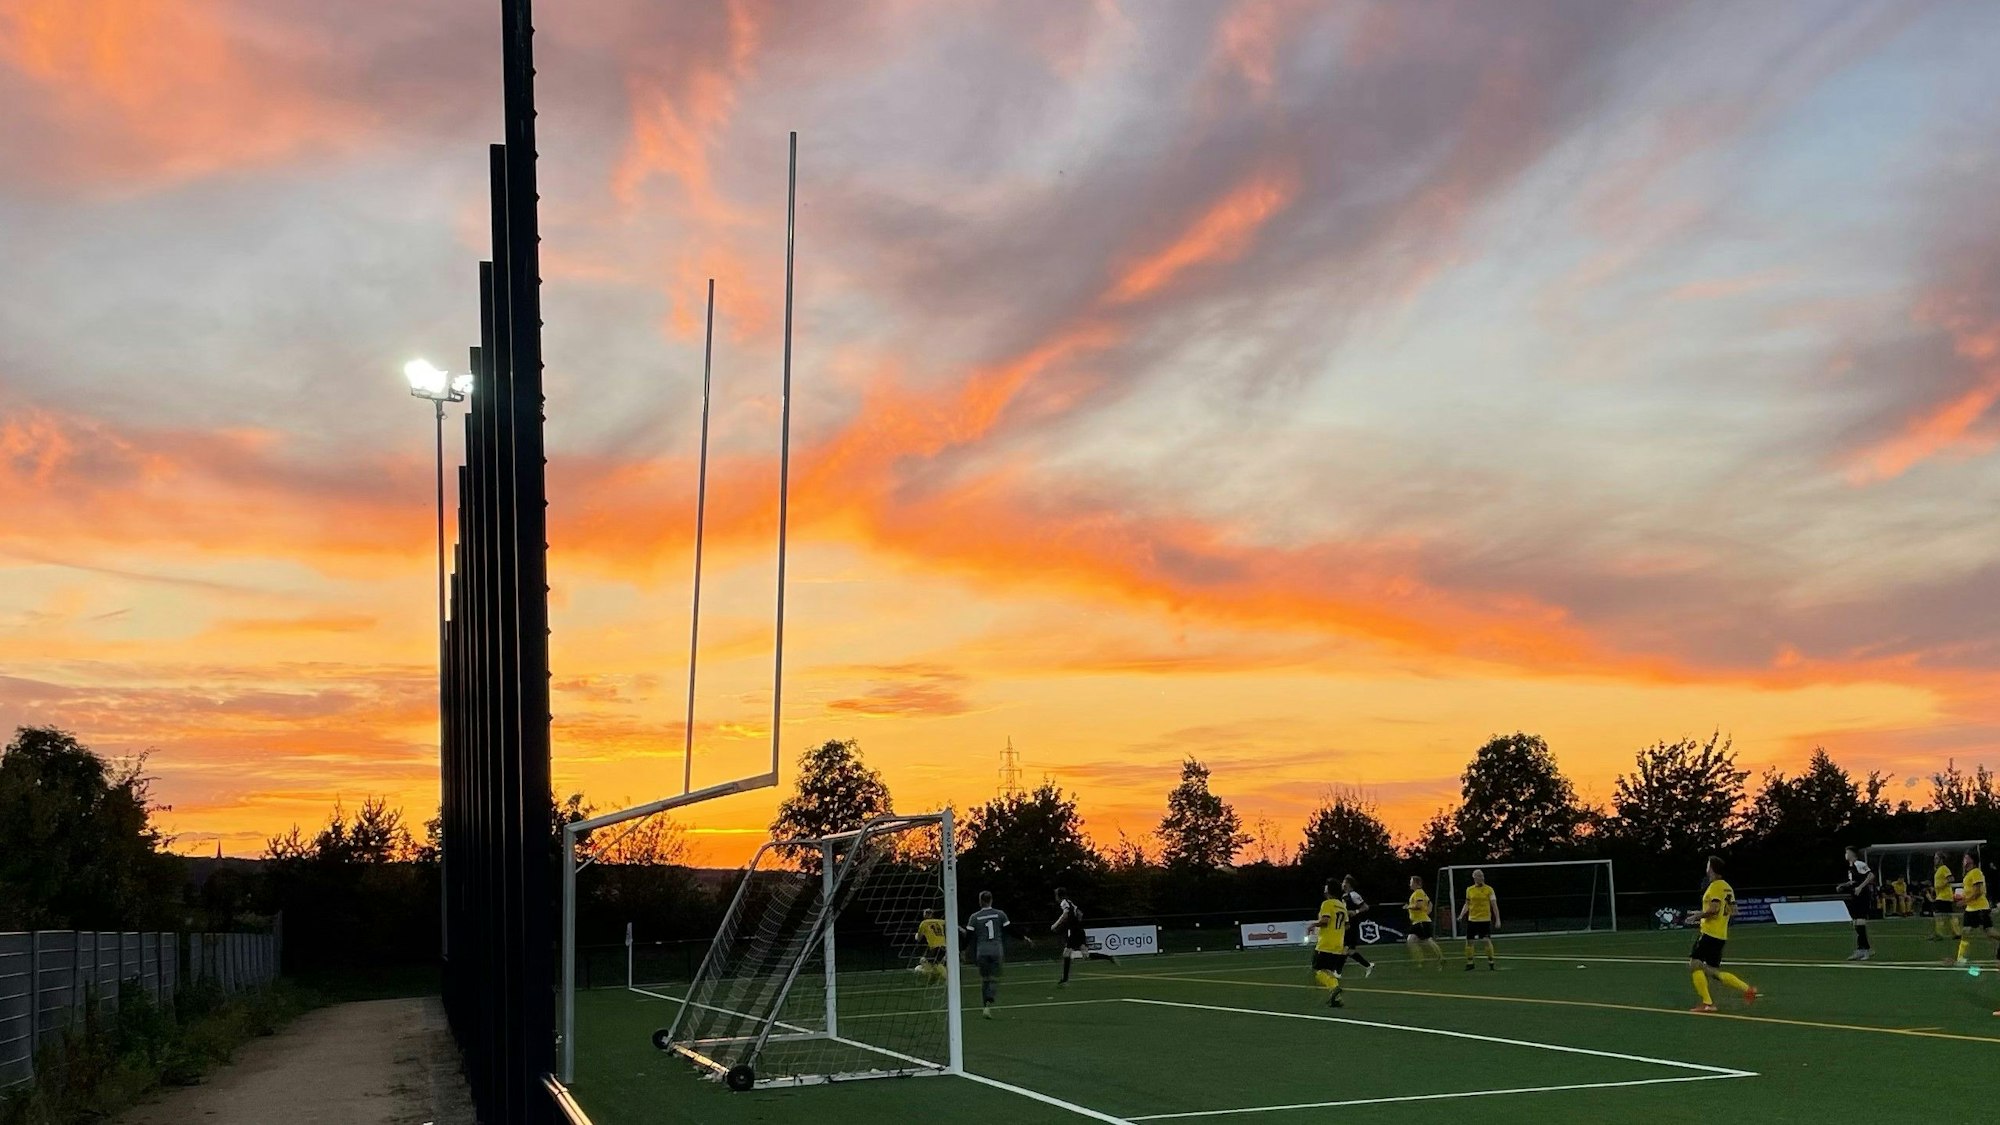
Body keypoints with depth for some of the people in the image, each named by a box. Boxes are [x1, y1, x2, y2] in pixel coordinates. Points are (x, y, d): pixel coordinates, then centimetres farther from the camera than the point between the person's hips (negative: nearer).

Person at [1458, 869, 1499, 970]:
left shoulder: (1489, 889, -2)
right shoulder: (1469, 890, 6)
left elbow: (1494, 905, -1)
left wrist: (1497, 919, -6)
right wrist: (1461, 915, 4)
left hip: (1485, 919, -3)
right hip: (1472, 919, 3)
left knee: (1487, 940, -9)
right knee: (1469, 941, 2)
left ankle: (1491, 962, 6)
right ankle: (1469, 963, 13)